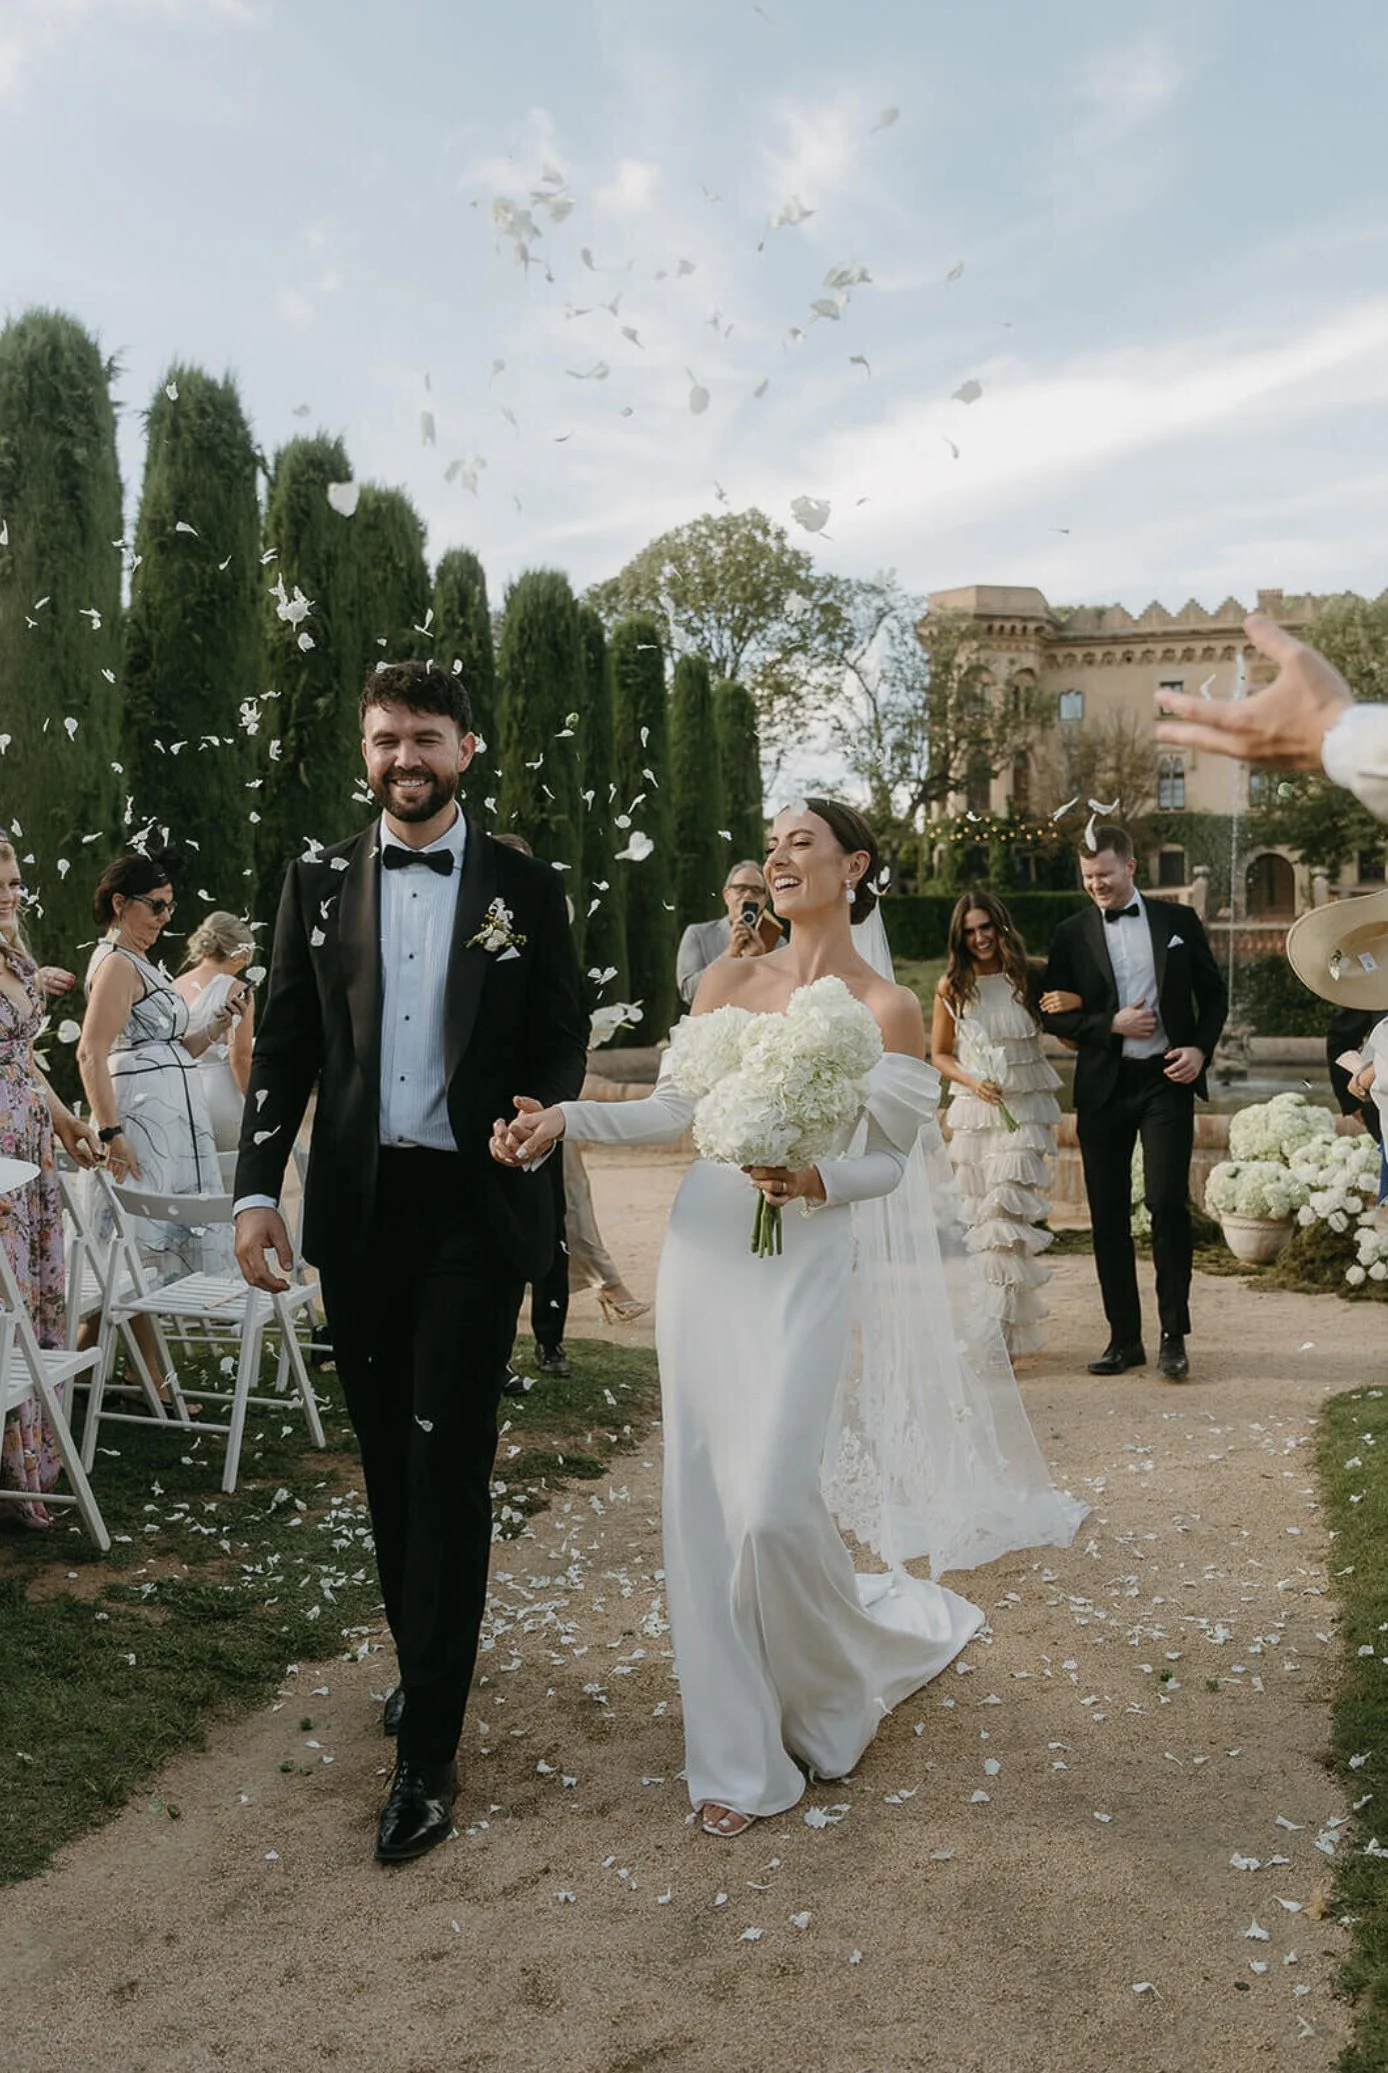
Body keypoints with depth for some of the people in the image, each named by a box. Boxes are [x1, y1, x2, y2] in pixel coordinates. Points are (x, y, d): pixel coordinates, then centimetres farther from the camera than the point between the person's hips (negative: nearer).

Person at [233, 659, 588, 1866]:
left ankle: (428, 1753, 5)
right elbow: (284, 1049, 6)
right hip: (358, 1208, 3)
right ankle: (428, 1660, 35)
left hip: (475, 1209, -3)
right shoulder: (319, 883, 7)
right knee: (389, 1457, 14)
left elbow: (565, 1043, 4)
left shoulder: (526, 890, 1)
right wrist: (259, 1188, -3)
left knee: (449, 1462, -3)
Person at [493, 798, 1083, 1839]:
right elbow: (671, 1110, 6)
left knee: (774, 1505, -10)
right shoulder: (730, 979, 7)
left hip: (803, 1267, -4)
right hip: (704, 1253, 4)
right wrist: (561, 1117, -6)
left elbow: (890, 1160, 0)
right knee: (705, 1502, 5)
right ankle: (741, 1752, 20)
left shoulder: (887, 1008, -3)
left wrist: (818, 1181, -20)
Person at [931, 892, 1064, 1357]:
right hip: (974, 1110, 3)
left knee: (1008, 1213, -13)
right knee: (979, 1217, 6)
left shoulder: (1030, 976, 0)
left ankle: (1000, 1333, -12)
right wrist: (972, 1082, -6)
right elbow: (939, 1055, 11)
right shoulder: (951, 987, 4)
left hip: (1025, 1109, -2)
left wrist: (1075, 1003, -15)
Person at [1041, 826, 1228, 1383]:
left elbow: (1214, 993, 11)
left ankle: (1174, 1336, 3)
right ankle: (1124, 1338, 15)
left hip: (1166, 1078, -1)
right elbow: (1053, 1014, 5)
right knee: (1109, 1216, 4)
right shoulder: (1071, 934, 6)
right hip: (1102, 1087, 2)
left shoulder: (1178, 920, 6)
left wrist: (1201, 1049, -5)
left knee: (1168, 1203, -9)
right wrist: (1110, 1025, -10)